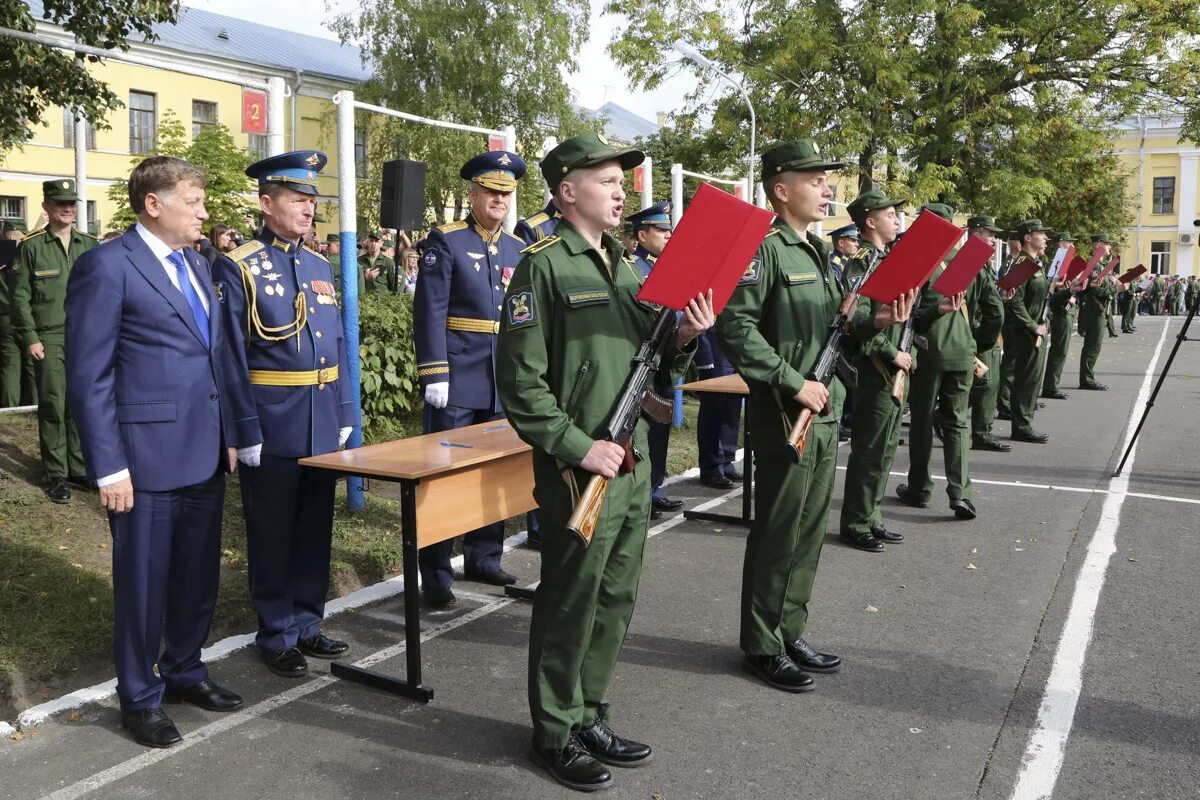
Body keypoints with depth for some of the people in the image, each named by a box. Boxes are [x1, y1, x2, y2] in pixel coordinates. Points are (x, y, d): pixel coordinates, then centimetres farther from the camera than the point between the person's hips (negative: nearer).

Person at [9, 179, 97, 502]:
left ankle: (79, 468, 18)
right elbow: (20, 296, -1)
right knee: (53, 406, 0)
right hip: (49, 339, -3)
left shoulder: (90, 245, 10)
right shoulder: (31, 246, 0)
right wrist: (30, 338, -7)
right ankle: (56, 475, 8)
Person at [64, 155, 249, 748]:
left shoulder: (197, 265, 14)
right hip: (147, 454, -7)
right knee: (143, 581, 7)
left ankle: (184, 671, 35)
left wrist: (229, 434, 12)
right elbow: (88, 377, -12)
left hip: (204, 452, 7)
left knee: (199, 574, 16)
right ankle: (139, 698, 24)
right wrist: (109, 468, -15)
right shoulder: (106, 266, -10)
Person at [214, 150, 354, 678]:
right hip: (273, 427, -6)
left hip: (324, 424, 6)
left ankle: (307, 623, 29)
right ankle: (277, 635, 21)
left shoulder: (320, 267, 11)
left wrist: (345, 414, 10)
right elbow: (231, 356, -12)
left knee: (315, 529, 15)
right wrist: (247, 432, -14)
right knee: (273, 534, 7)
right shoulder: (238, 268, -8)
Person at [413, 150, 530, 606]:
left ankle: (483, 558, 26)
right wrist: (434, 374, -17)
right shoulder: (446, 241, -4)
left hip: (505, 381, 6)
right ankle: (435, 573, 9)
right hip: (457, 379, -5)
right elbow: (430, 312, -10)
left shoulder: (518, 250, 13)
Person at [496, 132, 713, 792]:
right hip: (579, 471, -7)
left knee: (615, 601, 16)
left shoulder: (627, 266, 14)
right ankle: (555, 733, 24)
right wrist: (579, 447, -19)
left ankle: (589, 717, 33)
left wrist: (682, 340, -2)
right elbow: (520, 380, -15)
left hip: (633, 465, 8)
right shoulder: (543, 266, -10)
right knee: (569, 605, 5)